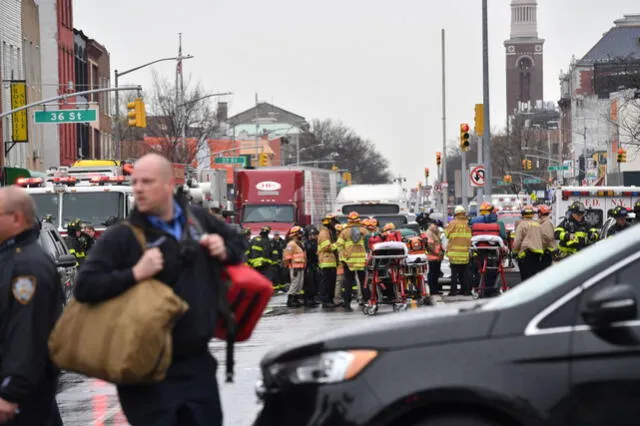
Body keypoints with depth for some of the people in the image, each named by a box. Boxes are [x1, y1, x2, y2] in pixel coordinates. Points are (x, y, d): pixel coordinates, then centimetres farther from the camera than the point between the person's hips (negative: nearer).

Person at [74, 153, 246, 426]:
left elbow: (238, 242, 23)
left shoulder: (199, 220, 5)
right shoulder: (121, 237, -11)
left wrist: (225, 251, 0)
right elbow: (85, 287, -17)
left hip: (198, 363, 5)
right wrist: (134, 274, -26)